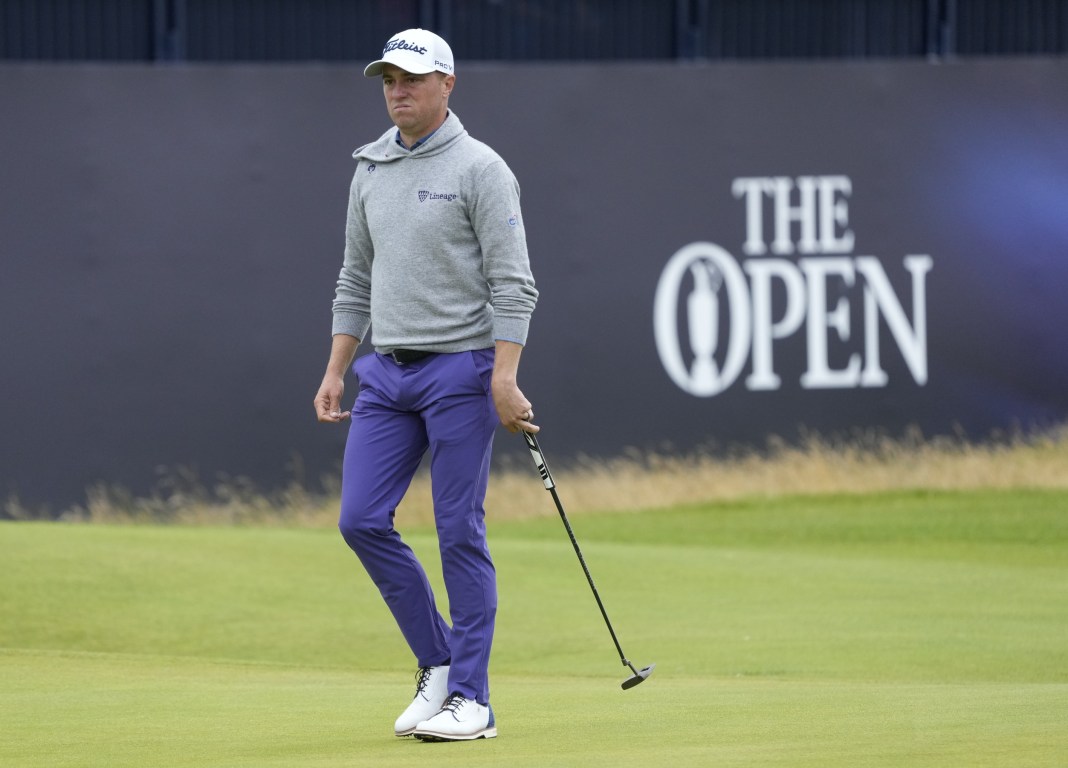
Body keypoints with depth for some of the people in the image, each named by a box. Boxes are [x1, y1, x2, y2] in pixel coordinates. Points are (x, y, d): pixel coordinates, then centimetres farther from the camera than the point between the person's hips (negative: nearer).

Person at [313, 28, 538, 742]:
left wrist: (504, 377, -20)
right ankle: (437, 662, 13)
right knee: (362, 520, -1)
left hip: (461, 369, -7)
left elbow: (512, 282, -11)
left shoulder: (480, 169, -6)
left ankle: (470, 697, 0)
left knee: (461, 533, -5)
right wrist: (336, 370, 13)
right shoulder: (370, 170, 14)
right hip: (386, 374, 7)